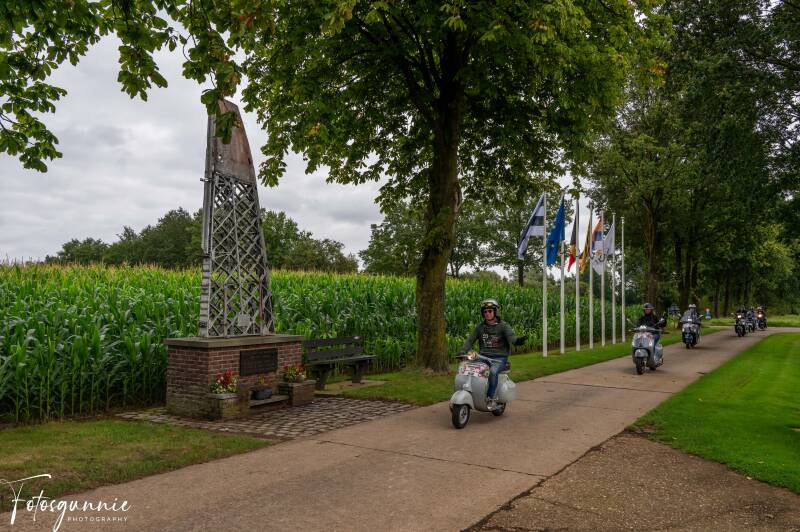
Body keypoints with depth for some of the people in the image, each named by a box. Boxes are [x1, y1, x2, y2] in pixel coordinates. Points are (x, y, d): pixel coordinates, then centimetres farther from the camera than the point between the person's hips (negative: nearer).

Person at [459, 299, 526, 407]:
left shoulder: (503, 326, -1)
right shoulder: (480, 326, 12)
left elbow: (511, 337, -18)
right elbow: (470, 340, 7)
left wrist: (518, 340, -43)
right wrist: (462, 351, -11)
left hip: (499, 358, -4)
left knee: (492, 372, -34)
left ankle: (491, 398, -24)